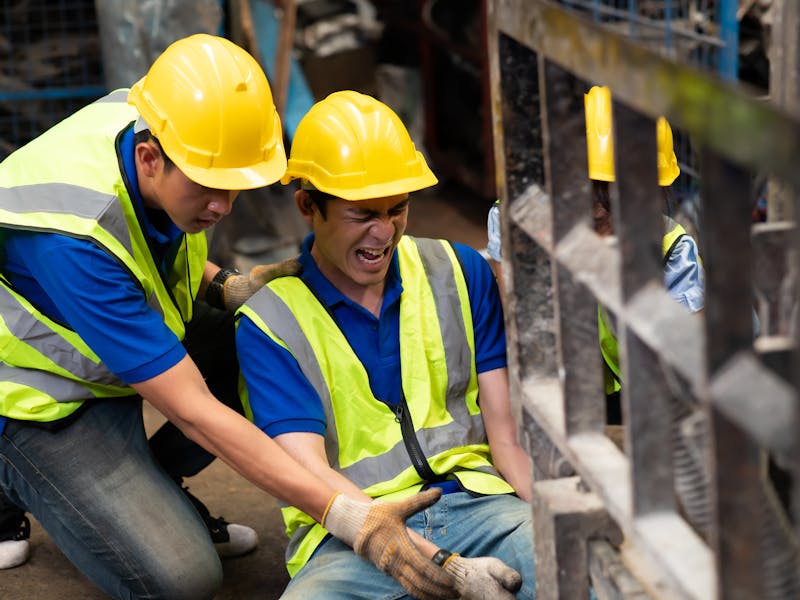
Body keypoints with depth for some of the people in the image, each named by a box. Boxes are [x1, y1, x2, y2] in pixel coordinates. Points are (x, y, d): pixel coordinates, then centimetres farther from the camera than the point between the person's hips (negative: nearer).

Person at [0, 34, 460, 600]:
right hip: (46, 390, -7)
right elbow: (193, 411, -37)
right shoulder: (77, 235, -38)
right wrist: (349, 517, -42)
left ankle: (149, 481, 6)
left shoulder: (148, 119, -15)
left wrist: (226, 286, -11)